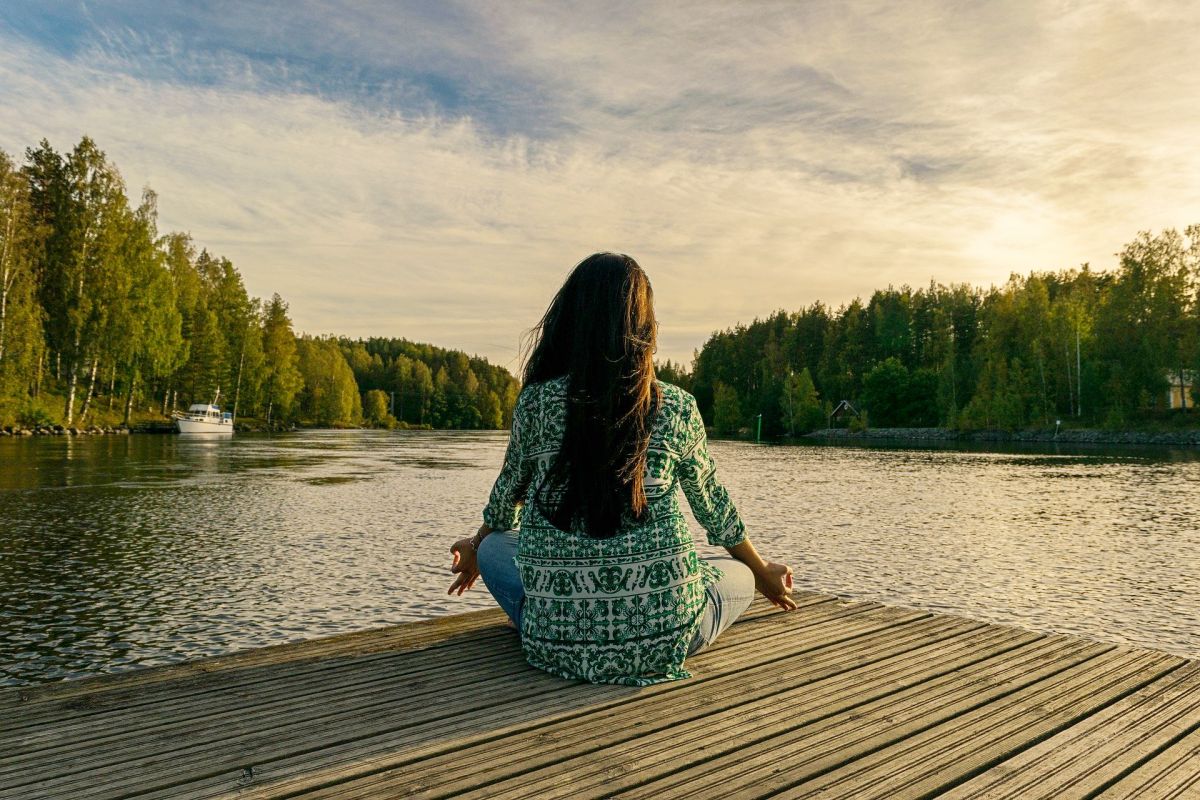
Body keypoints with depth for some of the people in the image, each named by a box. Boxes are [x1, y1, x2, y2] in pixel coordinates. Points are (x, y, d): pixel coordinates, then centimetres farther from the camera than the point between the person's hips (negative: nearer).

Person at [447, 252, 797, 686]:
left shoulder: (535, 402, -3)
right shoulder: (676, 408, -3)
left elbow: (508, 496, 13)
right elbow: (713, 505, 12)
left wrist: (475, 550, 37)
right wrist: (763, 573, 32)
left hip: (557, 640, 1)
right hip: (662, 638, 0)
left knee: (494, 546, 28)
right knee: (738, 573, 29)